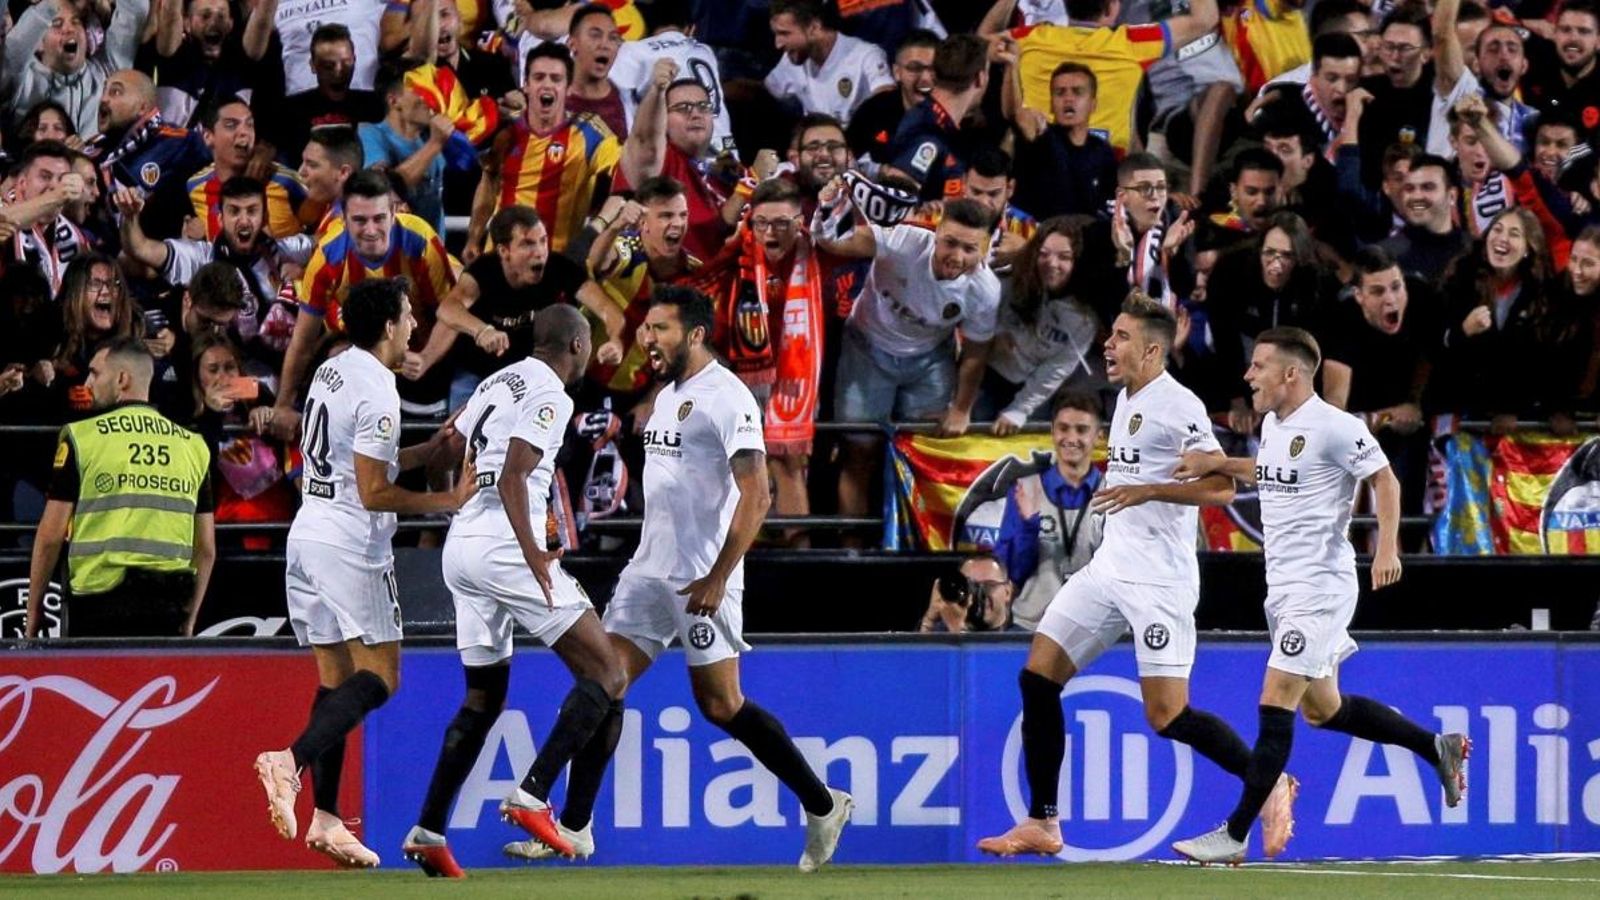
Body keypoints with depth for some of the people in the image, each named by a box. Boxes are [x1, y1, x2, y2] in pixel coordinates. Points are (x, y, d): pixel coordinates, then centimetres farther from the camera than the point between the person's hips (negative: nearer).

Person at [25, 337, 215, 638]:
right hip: (167, 610, 3)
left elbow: (51, 536, 0)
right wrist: (188, 620, 21)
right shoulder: (193, 446, 12)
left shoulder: (82, 437, 0)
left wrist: (32, 615, 8)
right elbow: (206, 548, 13)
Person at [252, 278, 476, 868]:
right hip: (351, 546, -9)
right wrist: (451, 500, -10)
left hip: (308, 532, 9)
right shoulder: (376, 392, -15)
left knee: (335, 675, 9)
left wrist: (434, 447, 22)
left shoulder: (331, 372, 13)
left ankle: (325, 818, 4)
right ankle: (292, 761, -24)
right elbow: (374, 493, -17)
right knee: (379, 677, -5)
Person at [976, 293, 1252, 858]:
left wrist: (1145, 491, -25)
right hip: (1110, 567, 9)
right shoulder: (1127, 399, 14)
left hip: (1159, 579, -9)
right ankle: (1042, 823, 3)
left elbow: (1221, 488, -19)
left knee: (1167, 716, -12)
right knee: (1038, 676, -1)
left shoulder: (1176, 405, -13)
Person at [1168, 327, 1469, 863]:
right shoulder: (1272, 423, 12)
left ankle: (1235, 835, -12)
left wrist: (1387, 548, -21)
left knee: (1275, 704, -12)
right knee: (1321, 709, 15)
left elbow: (1384, 480, -12)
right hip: (1284, 588, 10)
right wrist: (1216, 463, 18)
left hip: (1320, 587, -10)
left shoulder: (1334, 427, -15)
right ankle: (1437, 748, 30)